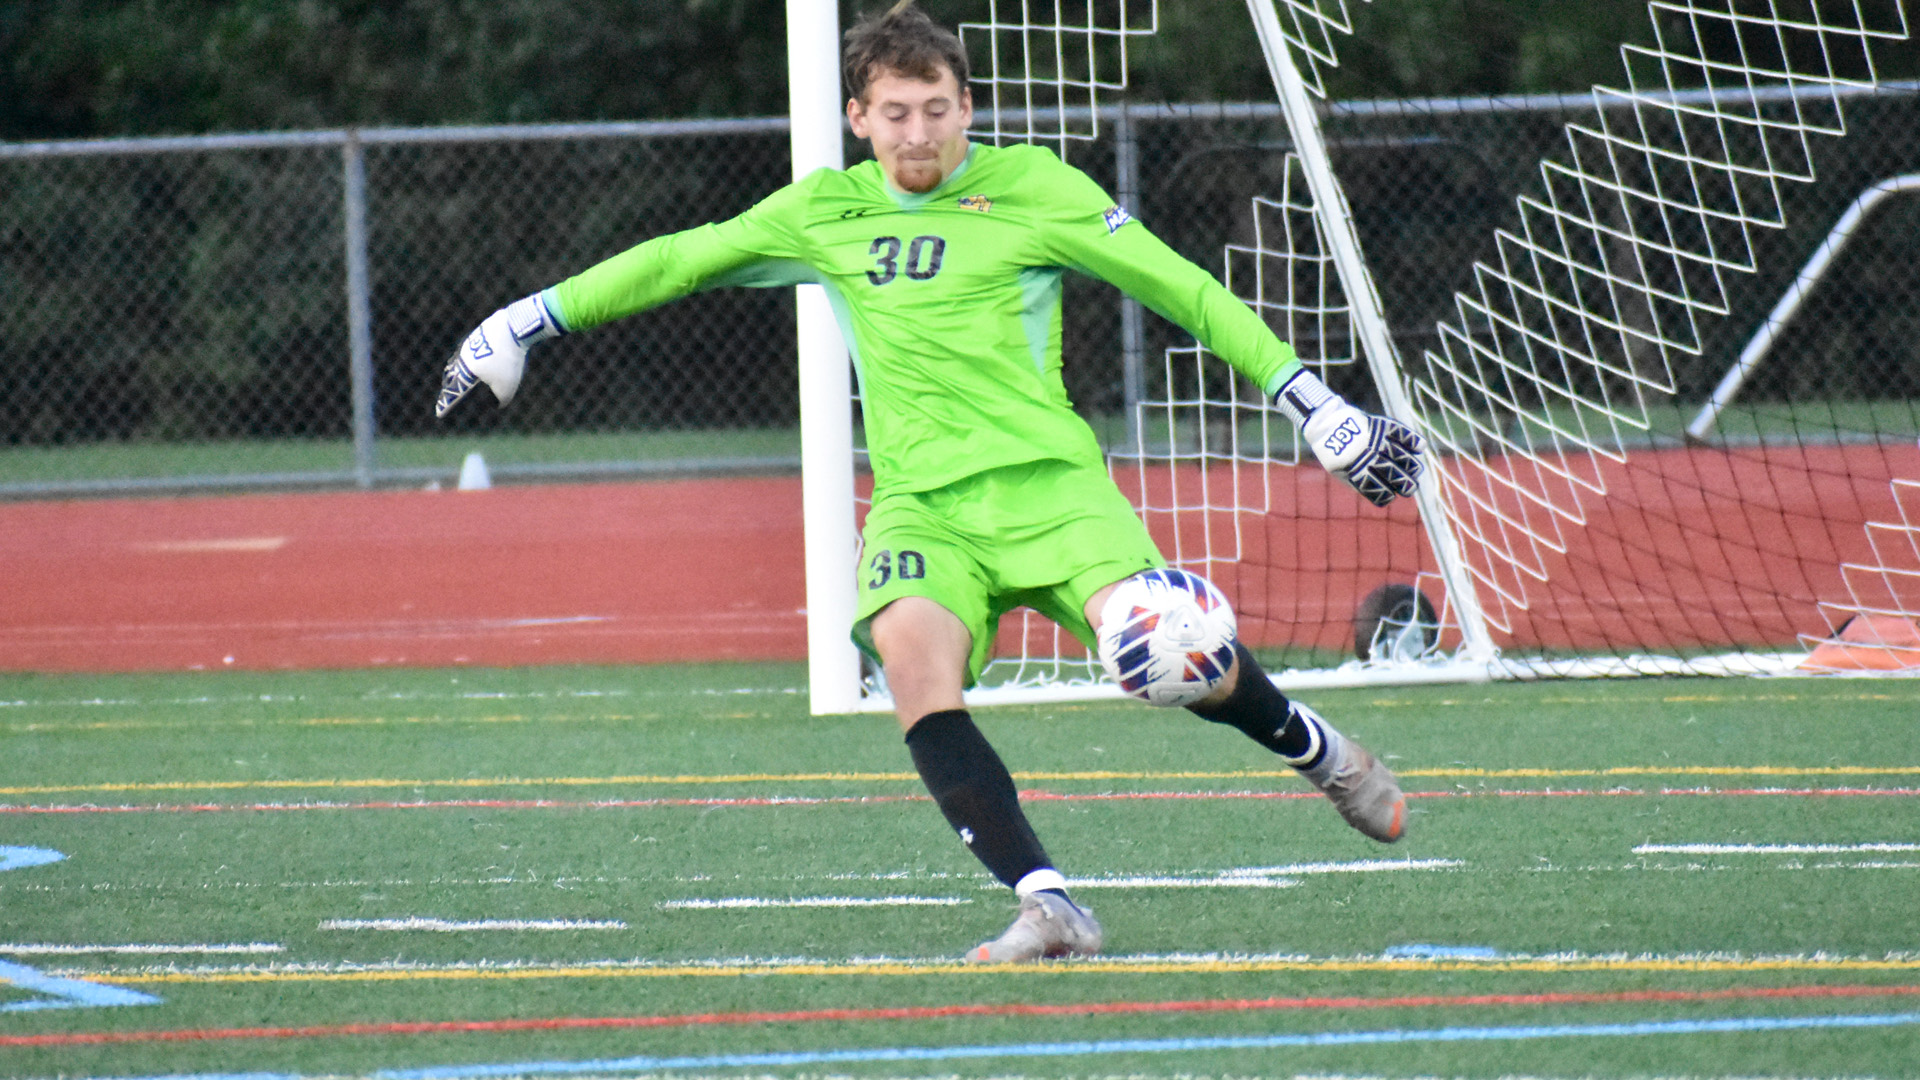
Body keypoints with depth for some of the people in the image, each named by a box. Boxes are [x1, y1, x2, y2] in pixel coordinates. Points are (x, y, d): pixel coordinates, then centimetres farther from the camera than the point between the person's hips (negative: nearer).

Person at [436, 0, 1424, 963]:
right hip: (923, 503, 2)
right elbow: (678, 261, 23)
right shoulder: (824, 212, 11)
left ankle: (1311, 749, 12)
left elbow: (1181, 290, 3)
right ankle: (1048, 906, -34)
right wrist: (533, 318, 23)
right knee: (913, 661, -30)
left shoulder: (1031, 189, 1)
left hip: (1047, 478, -2)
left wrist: (1310, 403, 0)